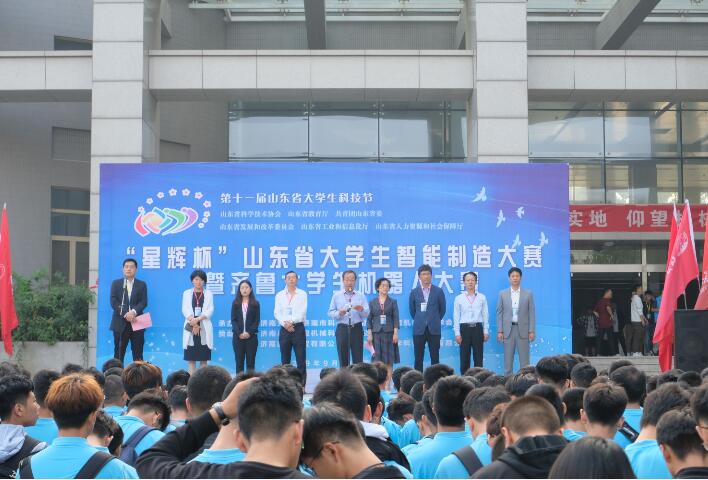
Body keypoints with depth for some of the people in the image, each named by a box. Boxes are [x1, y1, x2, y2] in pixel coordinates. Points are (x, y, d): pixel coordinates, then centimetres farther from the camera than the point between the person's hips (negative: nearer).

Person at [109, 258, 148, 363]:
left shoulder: (141, 285, 12)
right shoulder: (116, 283, 10)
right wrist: (125, 314, -14)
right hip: (120, 323, 0)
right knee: (119, 353, 0)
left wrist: (133, 312, -18)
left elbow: (143, 302, 0)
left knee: (138, 354, -1)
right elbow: (113, 302, -1)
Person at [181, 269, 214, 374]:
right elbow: (185, 310, 0)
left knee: (204, 359, 0)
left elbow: (210, 310, -2)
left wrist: (197, 319, -17)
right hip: (190, 329, 0)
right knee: (191, 358, 0)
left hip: (204, 329, 0)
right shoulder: (187, 293, 11)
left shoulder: (209, 294, 9)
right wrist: (193, 323, -15)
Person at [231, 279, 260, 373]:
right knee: (239, 362, 2)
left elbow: (257, 320, 1)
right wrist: (239, 333, -11)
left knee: (251, 362, 0)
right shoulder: (235, 303, 7)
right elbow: (233, 320, 2)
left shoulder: (255, 304, 5)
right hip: (238, 336, 1)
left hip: (251, 336, -1)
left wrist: (249, 333, -12)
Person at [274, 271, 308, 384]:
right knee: (285, 360, 4)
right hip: (284, 329, 2)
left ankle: (301, 385, -3)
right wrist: (285, 324, -11)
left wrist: (291, 321, -14)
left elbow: (302, 312, -4)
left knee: (301, 359, -4)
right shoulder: (279, 295, 10)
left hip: (298, 328, -2)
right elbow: (277, 313, 4)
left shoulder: (302, 294, 4)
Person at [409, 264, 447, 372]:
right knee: (418, 358, 2)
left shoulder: (438, 291, 2)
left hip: (434, 329, -1)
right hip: (419, 329, 1)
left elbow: (442, 309, 11)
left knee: (435, 357, 1)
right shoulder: (414, 292, 5)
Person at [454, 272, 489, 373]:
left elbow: (485, 315, 6)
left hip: (477, 328, 0)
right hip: (464, 328, 0)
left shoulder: (482, 297, 5)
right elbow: (456, 317, 3)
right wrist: (457, 333, -2)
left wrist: (486, 331, 1)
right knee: (464, 357, 2)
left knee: (478, 357, 2)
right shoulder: (459, 298, 4)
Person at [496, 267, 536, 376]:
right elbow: (499, 313, 4)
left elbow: (532, 313, 2)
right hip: (508, 329, 1)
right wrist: (500, 331, -2)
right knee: (508, 359, 3)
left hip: (523, 330, -1)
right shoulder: (503, 294, 6)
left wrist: (532, 331, -4)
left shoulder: (528, 294, 4)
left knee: (524, 360, 1)